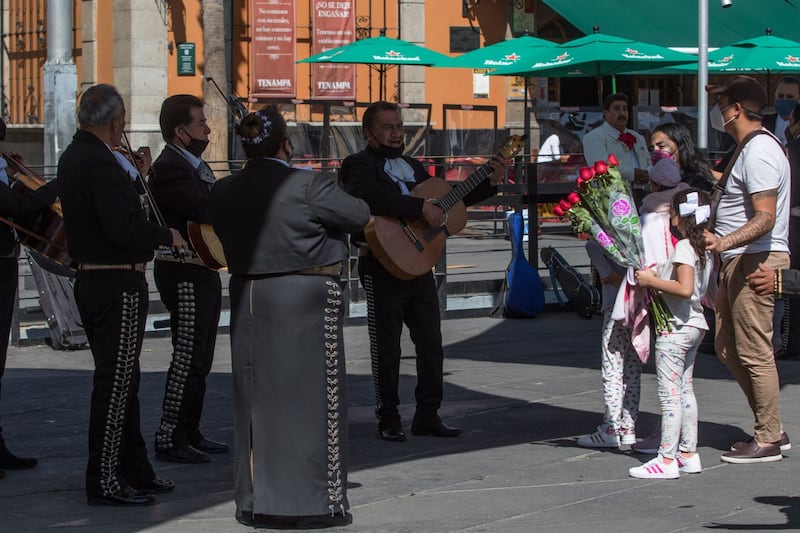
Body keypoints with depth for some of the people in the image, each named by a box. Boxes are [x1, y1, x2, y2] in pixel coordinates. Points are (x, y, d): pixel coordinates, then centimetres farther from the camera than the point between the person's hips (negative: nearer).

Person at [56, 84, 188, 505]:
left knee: (122, 378, 17)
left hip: (90, 278, 10)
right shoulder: (100, 163, -20)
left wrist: (136, 177, 16)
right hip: (118, 284, -10)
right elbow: (123, 227, -27)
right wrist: (167, 236, -12)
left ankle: (134, 470, 26)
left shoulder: (73, 156, 11)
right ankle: (104, 482, -1)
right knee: (115, 382, -4)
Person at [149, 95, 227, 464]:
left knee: (200, 360, 14)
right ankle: (169, 440, -4)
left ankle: (190, 433, 22)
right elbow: (206, 211, -27)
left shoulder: (195, 164, 16)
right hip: (184, 273, -10)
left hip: (203, 271, 10)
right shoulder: (170, 167, -17)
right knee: (187, 358, -8)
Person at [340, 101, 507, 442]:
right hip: (383, 269, -7)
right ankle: (389, 421, 11)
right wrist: (421, 207, -29)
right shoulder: (360, 165, -6)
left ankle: (427, 417, 16)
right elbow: (370, 198, -27)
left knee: (431, 344, 8)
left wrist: (490, 184, 16)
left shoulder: (412, 167, 19)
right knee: (386, 350, 2)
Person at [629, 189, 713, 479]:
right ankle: (688, 453, 19)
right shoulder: (704, 248, 12)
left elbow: (685, 289, -27)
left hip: (675, 329, -10)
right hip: (694, 326, 10)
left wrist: (651, 281, -18)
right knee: (684, 390, 15)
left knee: (669, 393, -8)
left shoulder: (683, 247, -17)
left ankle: (667, 459, -8)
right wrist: (658, 279, 11)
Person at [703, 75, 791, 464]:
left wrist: (724, 243, -37)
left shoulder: (759, 152, -17)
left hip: (757, 261, -11)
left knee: (754, 352, -7)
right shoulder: (750, 148, 17)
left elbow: (765, 219, -25)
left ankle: (767, 441, -1)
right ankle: (770, 426, 19)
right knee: (728, 347, 13)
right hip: (739, 261, 11)